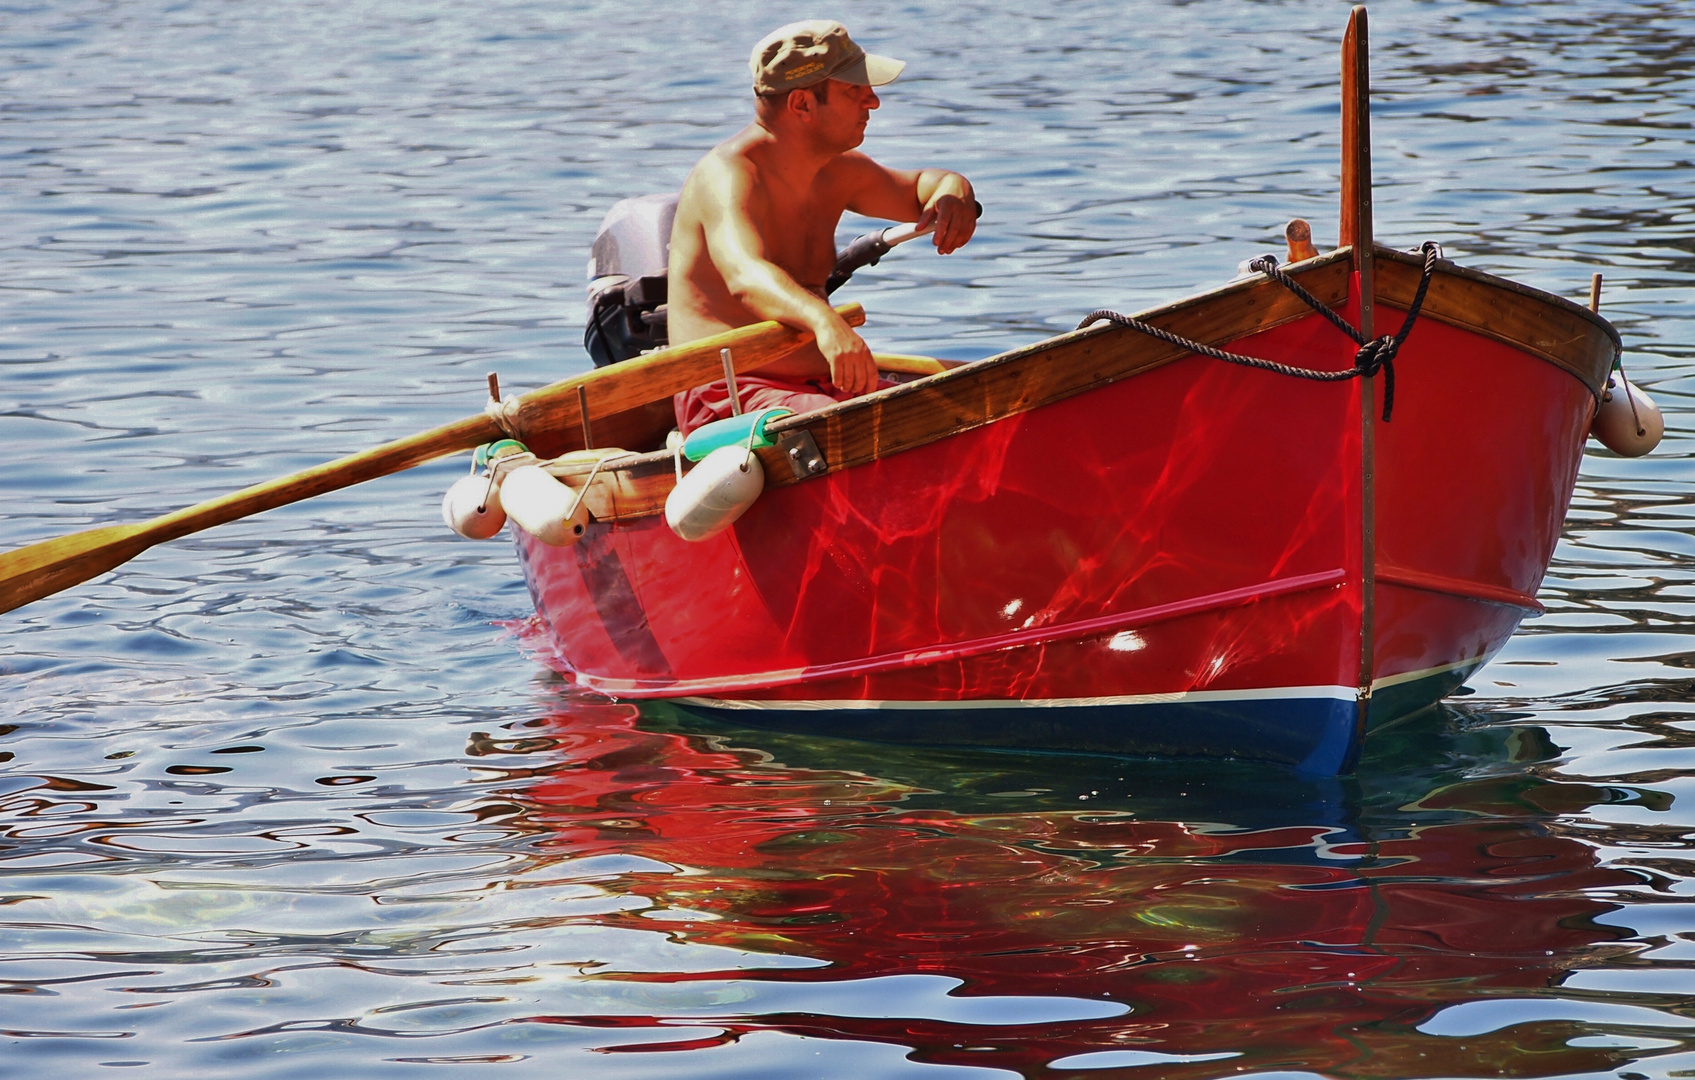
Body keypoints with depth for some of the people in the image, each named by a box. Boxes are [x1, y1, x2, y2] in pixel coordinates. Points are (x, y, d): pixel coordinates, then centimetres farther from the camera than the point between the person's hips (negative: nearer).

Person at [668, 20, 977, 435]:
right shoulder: (728, 175, -16)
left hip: (823, 390, 9)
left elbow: (921, 188, 30)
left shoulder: (837, 173, 12)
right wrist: (826, 322, -55)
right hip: (729, 397, -9)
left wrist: (953, 195, 3)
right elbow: (746, 278, -35)